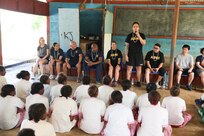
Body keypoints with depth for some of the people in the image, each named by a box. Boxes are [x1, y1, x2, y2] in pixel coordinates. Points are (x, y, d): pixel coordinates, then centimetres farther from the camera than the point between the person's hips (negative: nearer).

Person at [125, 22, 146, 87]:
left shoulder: (142, 35, 6)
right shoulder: (129, 35, 5)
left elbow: (144, 43, -10)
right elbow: (127, 46, 4)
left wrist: (138, 36, -18)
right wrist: (126, 55, -3)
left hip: (139, 54, 1)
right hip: (131, 54, 0)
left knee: (138, 68, 5)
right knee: (129, 68, -2)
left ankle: (138, 82, 16)